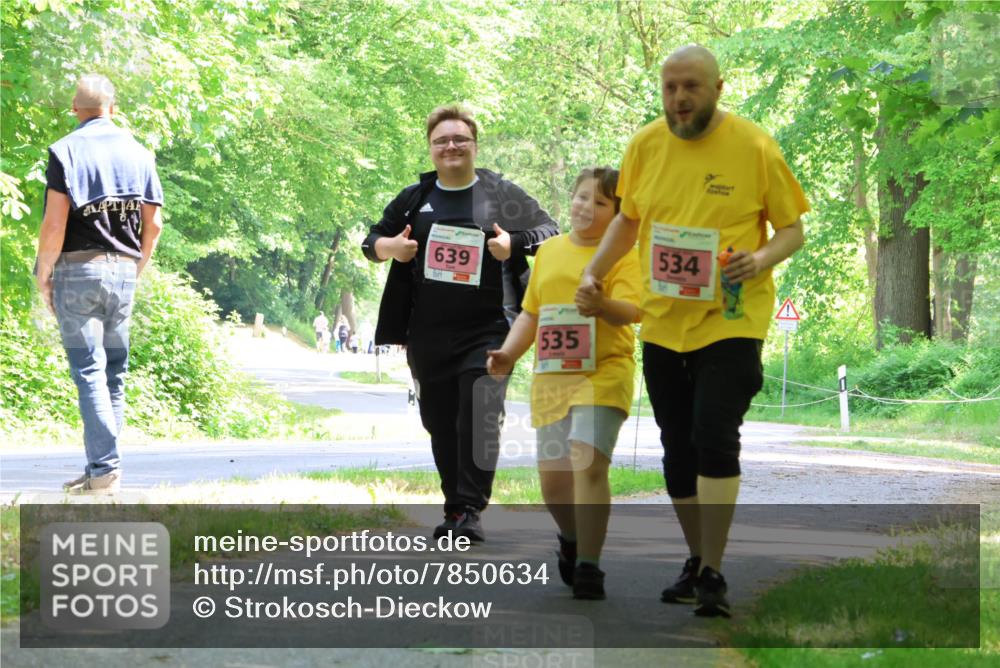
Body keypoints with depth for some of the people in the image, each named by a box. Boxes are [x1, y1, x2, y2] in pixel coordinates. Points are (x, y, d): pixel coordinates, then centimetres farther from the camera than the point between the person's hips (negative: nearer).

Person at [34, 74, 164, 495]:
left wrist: (43, 278, -2)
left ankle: (105, 470, -11)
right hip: (123, 271, 4)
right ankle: (102, 467, 13)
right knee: (114, 373, 11)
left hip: (78, 270, -4)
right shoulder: (138, 153, 8)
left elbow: (55, 224, -12)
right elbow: (153, 224, 7)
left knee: (89, 371, -4)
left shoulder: (66, 151, -6)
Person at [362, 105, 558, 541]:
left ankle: (471, 510, -13)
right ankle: (453, 508, 21)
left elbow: (550, 233, 7)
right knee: (440, 423, 9)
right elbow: (373, 240, 20)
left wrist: (514, 244, -12)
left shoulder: (501, 194, 3)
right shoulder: (415, 198, 11)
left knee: (478, 419, -15)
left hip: (486, 330, -4)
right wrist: (387, 247, -4)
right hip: (428, 336, 4)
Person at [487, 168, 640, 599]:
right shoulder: (550, 250, 14)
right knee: (552, 477, 8)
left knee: (588, 463, -21)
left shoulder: (620, 254, -2)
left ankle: (588, 566, -14)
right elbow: (531, 313, 21)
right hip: (551, 378, 5)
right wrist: (508, 354, 8)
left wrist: (603, 305, -38)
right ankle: (572, 538, 38)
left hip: (602, 373, -5)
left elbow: (630, 310, -17)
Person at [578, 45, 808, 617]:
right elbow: (629, 219, 21)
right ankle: (696, 563, 27)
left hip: (730, 319, -5)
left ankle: (713, 575, -9)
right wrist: (595, 271, 8)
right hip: (662, 322, 5)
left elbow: (793, 229, 0)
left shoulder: (754, 147, -7)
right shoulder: (646, 145, 5)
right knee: (677, 449, 11)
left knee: (715, 438, -17)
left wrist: (762, 258, -20)